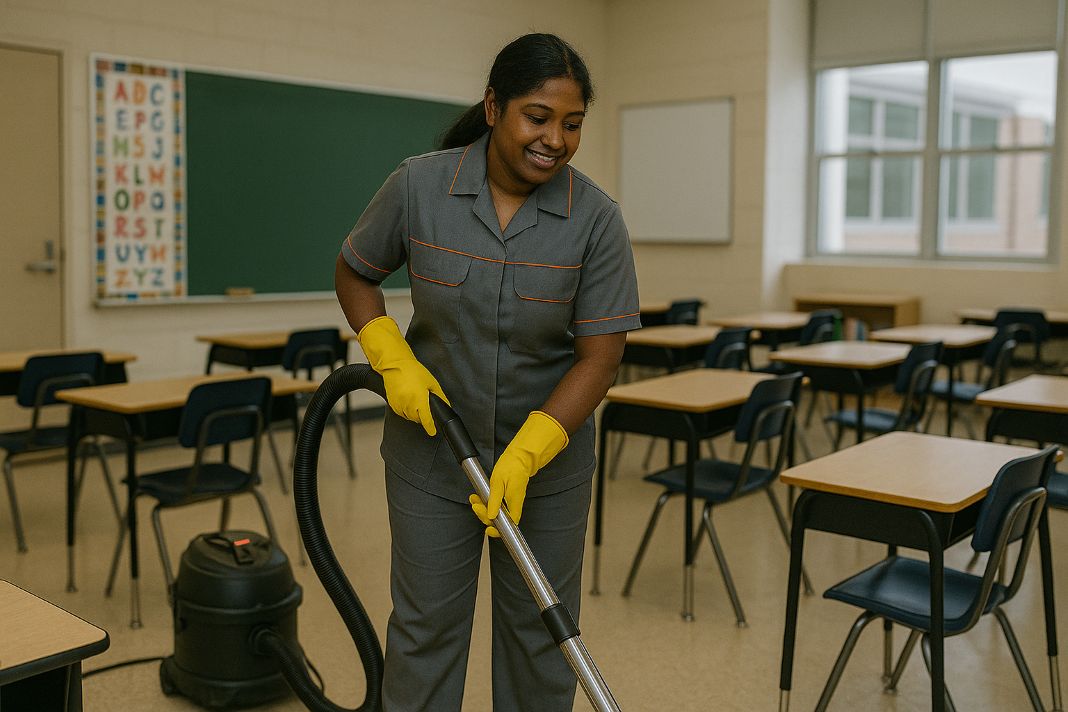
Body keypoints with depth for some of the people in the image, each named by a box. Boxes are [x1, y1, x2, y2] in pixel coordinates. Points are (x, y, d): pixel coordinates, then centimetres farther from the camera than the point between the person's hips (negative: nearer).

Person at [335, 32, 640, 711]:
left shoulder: (596, 218, -15)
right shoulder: (419, 185, -12)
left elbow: (600, 355, -14)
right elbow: (354, 273, 4)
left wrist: (524, 458, -22)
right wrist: (393, 360, -11)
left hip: (548, 456, 0)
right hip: (432, 446, 0)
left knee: (539, 628, 13)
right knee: (425, 625, 10)